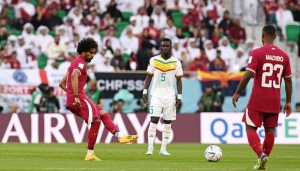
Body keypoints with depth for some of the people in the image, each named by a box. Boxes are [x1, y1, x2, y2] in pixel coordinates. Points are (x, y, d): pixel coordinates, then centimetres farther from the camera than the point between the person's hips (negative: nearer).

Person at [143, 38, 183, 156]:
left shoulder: (176, 63, 2)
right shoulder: (153, 60, 2)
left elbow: (179, 80, 6)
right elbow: (149, 77, 8)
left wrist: (179, 96, -1)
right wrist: (145, 92, 1)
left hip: (170, 97, 1)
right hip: (156, 95, -1)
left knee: (167, 123, 3)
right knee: (154, 120, -11)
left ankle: (163, 149, 8)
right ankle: (150, 148, -13)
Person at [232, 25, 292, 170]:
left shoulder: (257, 53, -9)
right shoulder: (284, 56, 5)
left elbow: (248, 75, -16)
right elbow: (288, 80, 9)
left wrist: (237, 93, -7)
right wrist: (288, 102, 16)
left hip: (258, 99, -4)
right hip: (274, 101, 4)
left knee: (250, 127, 2)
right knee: (270, 130, 10)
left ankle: (261, 154, -19)